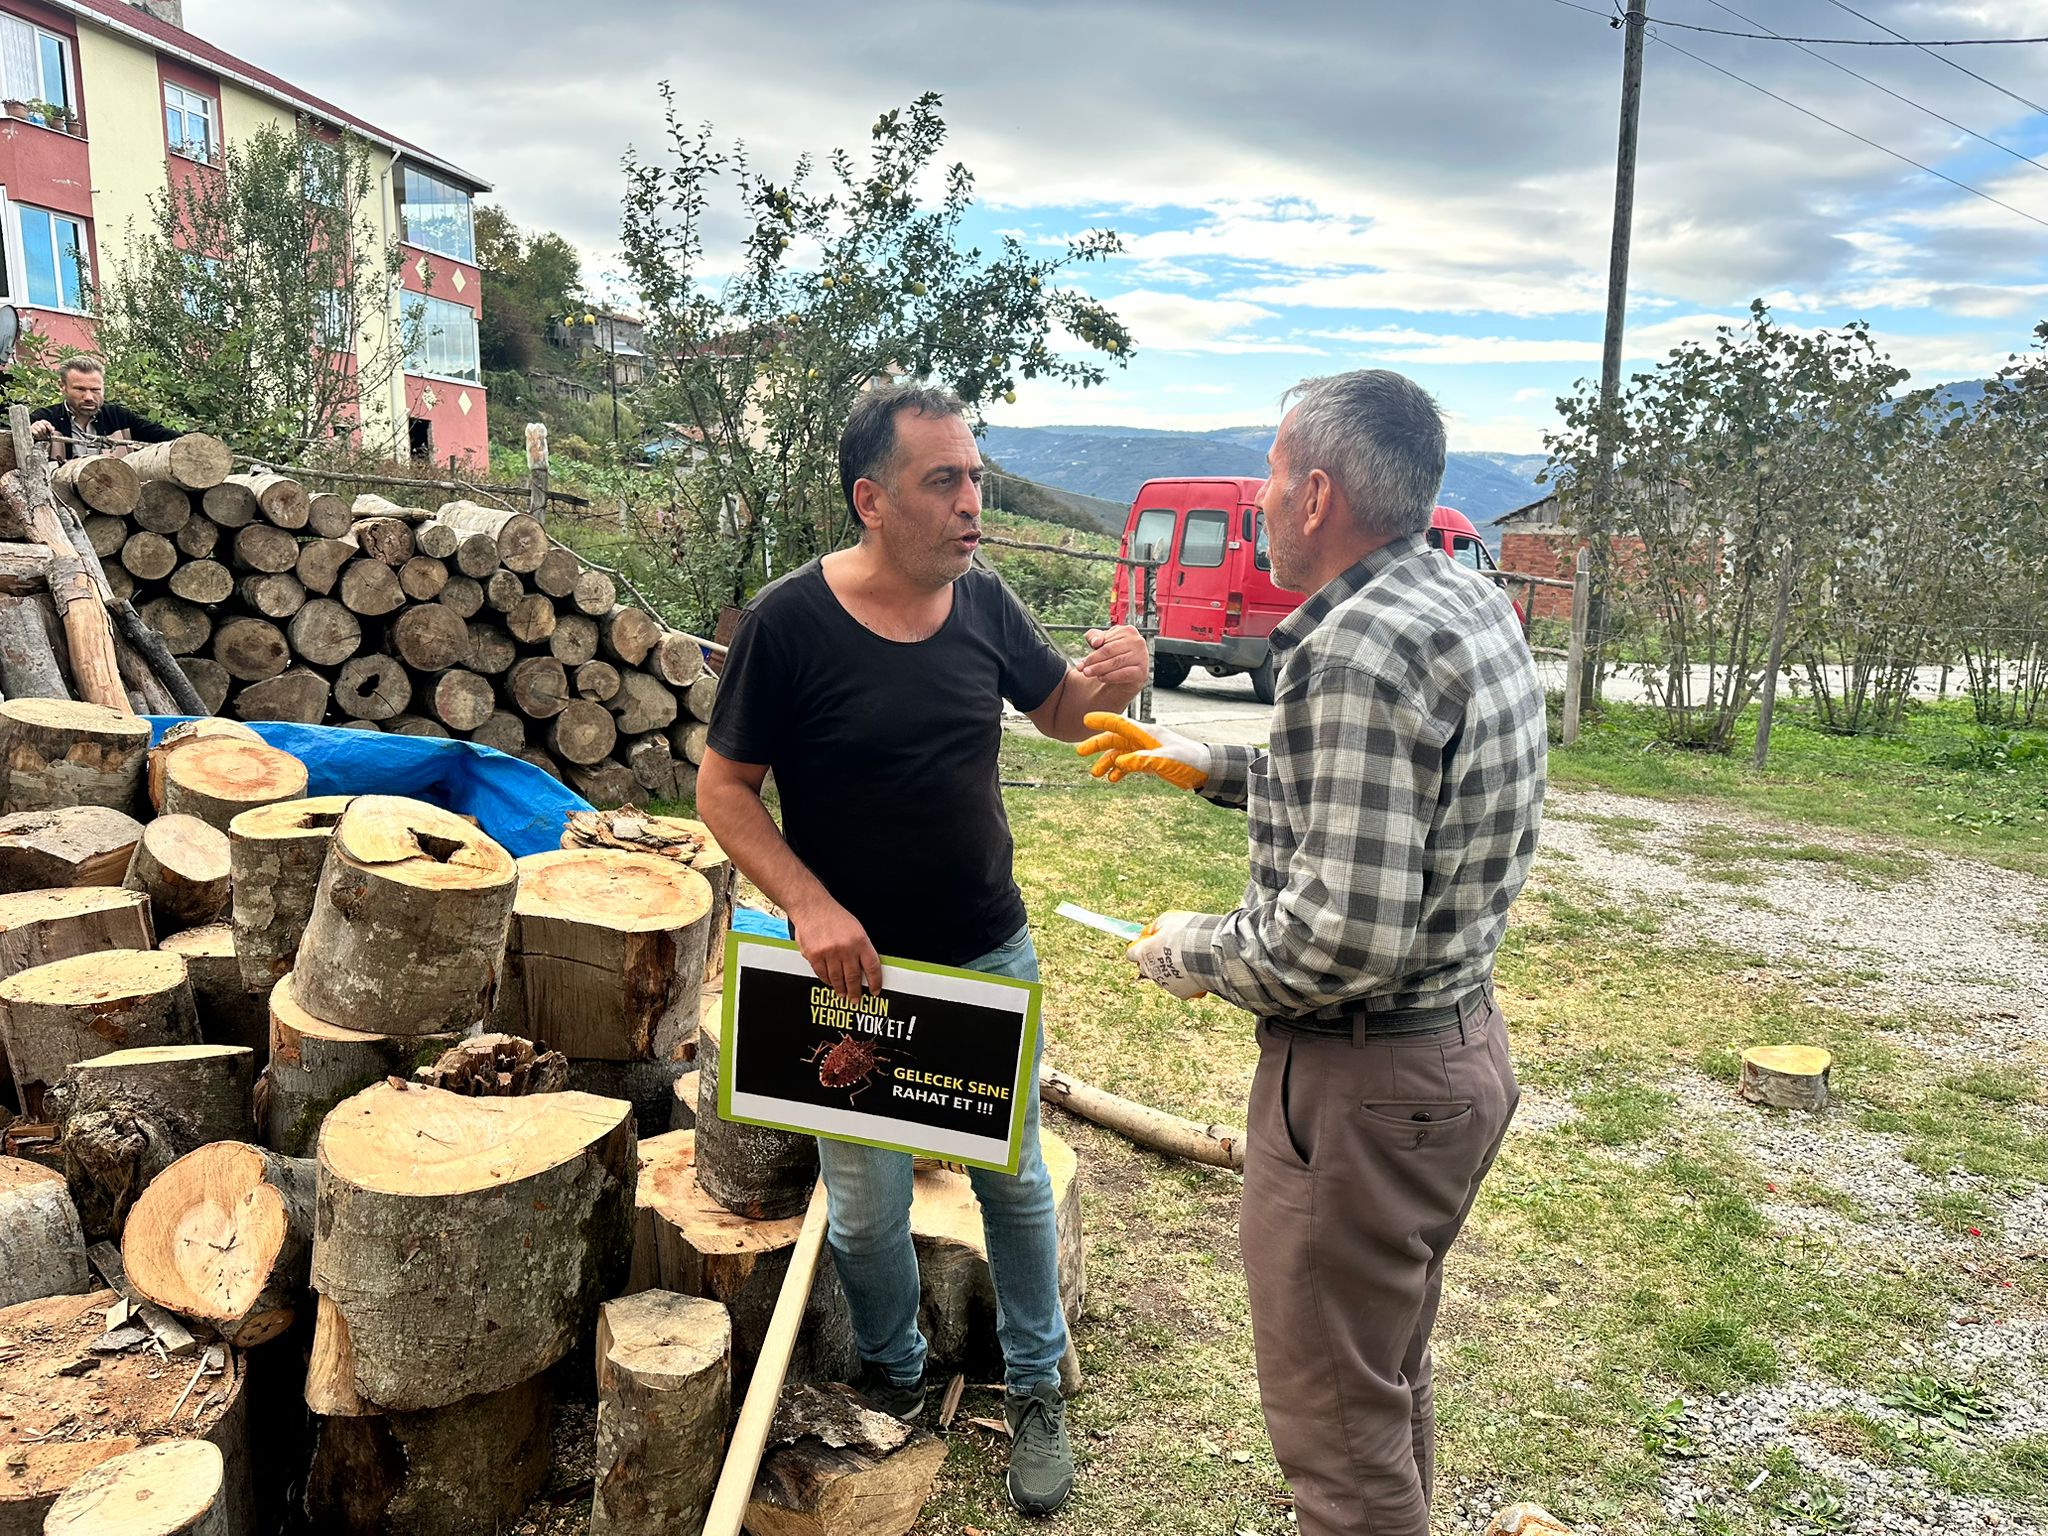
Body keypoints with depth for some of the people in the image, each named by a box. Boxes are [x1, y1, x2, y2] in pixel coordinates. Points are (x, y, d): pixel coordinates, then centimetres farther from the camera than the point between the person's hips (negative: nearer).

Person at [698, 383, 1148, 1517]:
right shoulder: (790, 621, -16)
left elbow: (1059, 711, 10)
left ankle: (1036, 1389, 38)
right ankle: (891, 1380, 41)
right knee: (869, 1211, 11)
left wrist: (1109, 681, -13)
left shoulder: (983, 602, -4)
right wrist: (812, 907, -21)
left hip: (993, 957, 3)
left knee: (1015, 1181, 15)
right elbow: (724, 790, -9)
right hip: (857, 967, -3)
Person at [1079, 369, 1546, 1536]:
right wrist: (1210, 767, 16)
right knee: (1394, 1379, 28)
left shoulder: (1355, 649, -26)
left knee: (1337, 1426, 9)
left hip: (1364, 1084, -10)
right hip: (1465, 1044, 10)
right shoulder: (1472, 602, 5)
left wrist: (1190, 951, -12)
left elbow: (1344, 936, -29)